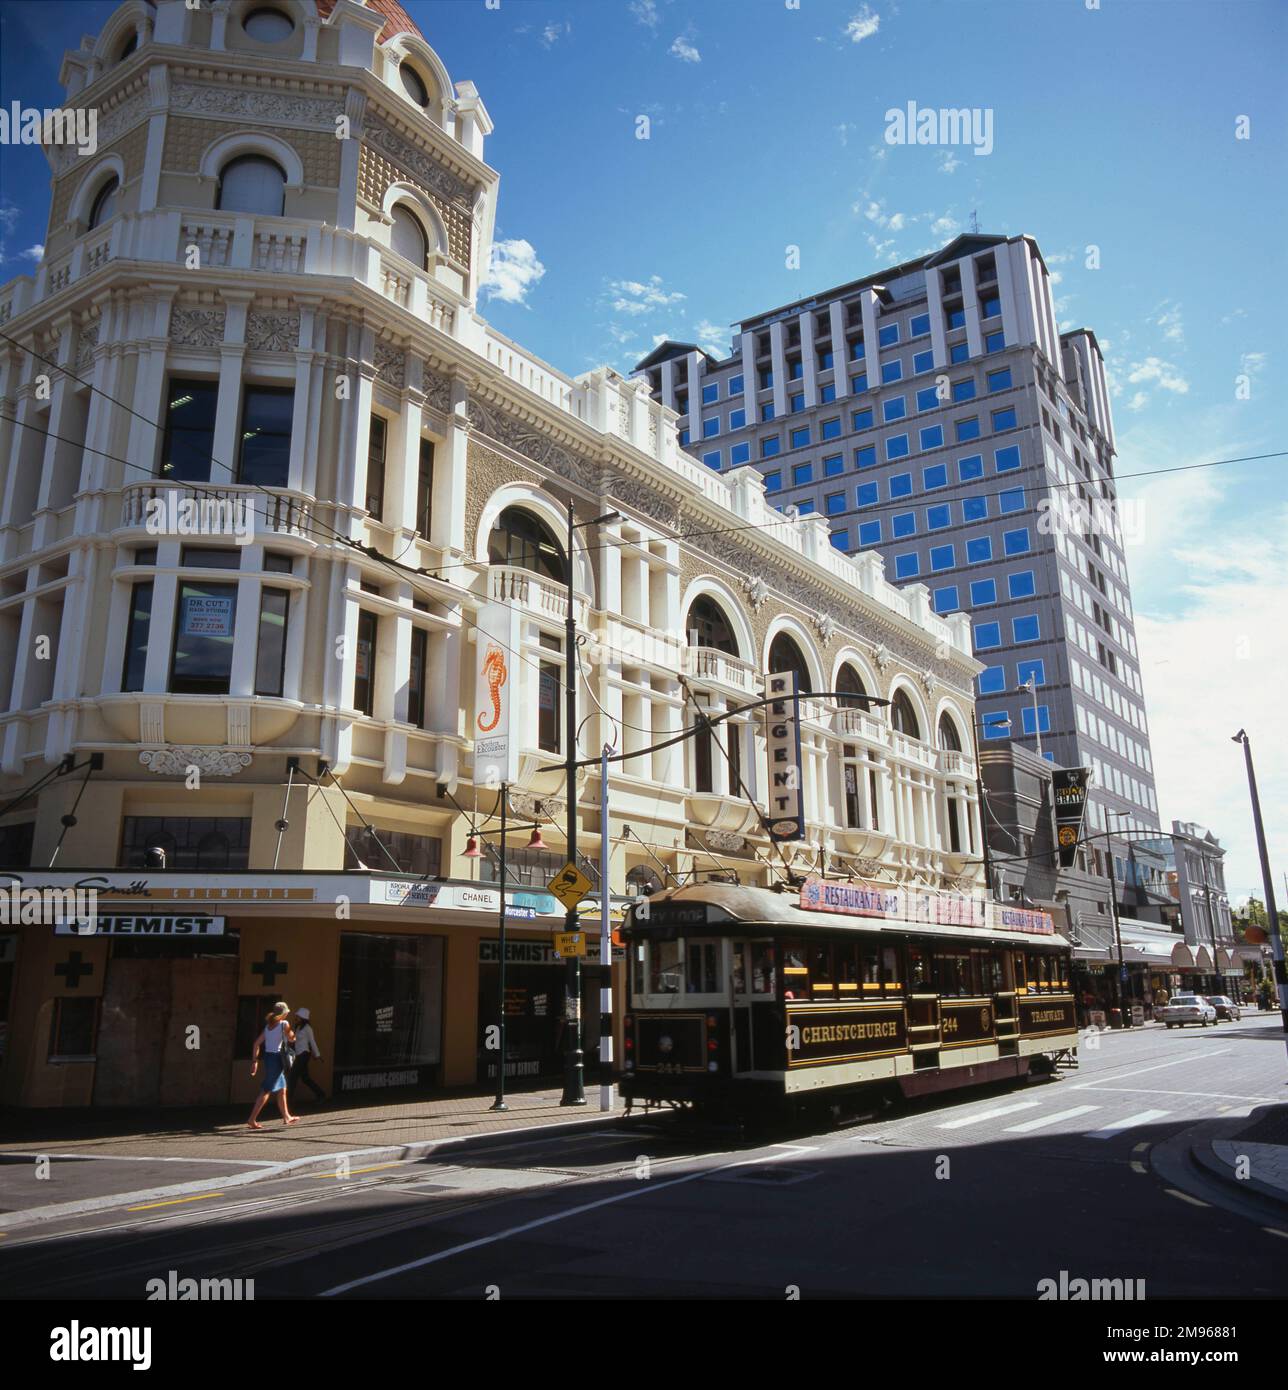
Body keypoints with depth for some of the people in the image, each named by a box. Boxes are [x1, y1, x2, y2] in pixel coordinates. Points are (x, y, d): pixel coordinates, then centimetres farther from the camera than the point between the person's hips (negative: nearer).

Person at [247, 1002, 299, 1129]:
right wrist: (290, 1029, 17)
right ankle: (252, 1120, -11)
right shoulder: (284, 1024, -7)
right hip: (277, 1058, -8)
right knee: (266, 1091, -7)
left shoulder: (269, 1025, 13)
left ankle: (287, 1117, 30)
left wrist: (255, 1060, 12)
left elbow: (257, 1043, 11)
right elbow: (292, 1038, 1)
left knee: (282, 1089, 19)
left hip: (268, 1056, 8)